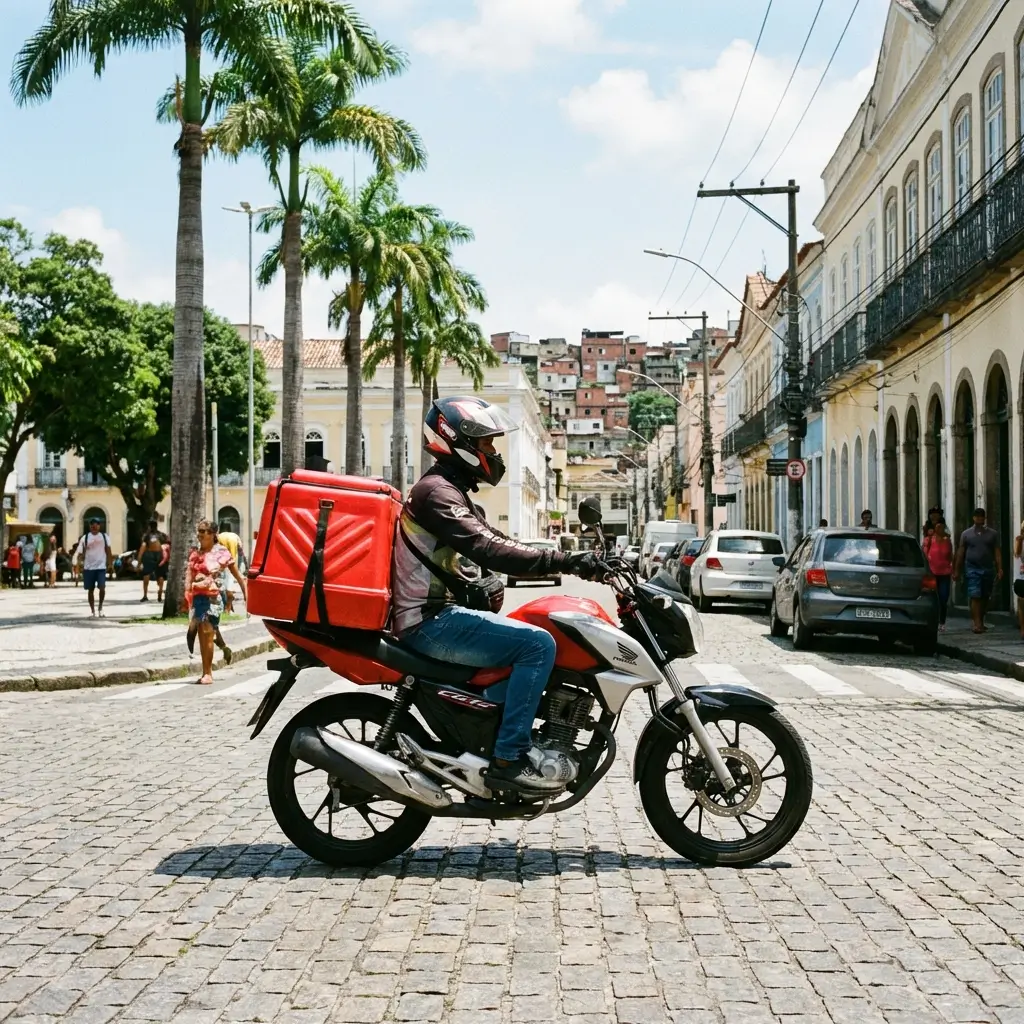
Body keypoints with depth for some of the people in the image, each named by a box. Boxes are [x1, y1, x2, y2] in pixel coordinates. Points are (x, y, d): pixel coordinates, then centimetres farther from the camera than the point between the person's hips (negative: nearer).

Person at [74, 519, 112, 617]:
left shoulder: (104, 537, 5)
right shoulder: (85, 537, 2)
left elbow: (108, 551, 8)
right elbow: (81, 552, 1)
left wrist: (109, 563, 1)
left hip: (101, 566, 0)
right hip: (89, 567, 1)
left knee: (102, 587, -12)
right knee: (90, 590, 6)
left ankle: (100, 607, 8)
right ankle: (92, 611, 15)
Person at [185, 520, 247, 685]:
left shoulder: (222, 552, -1)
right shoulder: (195, 553, 12)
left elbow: (237, 575, 3)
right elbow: (189, 575, 7)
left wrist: (246, 593, 2)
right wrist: (187, 595, -9)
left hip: (213, 597, -5)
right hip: (198, 597, 5)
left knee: (208, 634, -9)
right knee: (201, 635, 7)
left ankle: (208, 673, -3)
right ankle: (206, 672, 14)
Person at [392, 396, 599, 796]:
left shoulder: (456, 492, 21)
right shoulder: (436, 490, -14)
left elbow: (498, 544, 20)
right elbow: (487, 550, -27)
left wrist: (571, 562, 10)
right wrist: (562, 561, -30)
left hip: (445, 616, 11)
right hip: (433, 621, -11)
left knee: (532, 644, 20)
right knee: (538, 645, -21)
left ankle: (525, 745, 21)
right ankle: (508, 759, -18)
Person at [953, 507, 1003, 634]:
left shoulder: (992, 534, 9)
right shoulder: (966, 534, 7)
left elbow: (997, 552, 4)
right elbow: (960, 553, 6)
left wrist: (1000, 569, -6)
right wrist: (957, 570, 3)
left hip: (988, 569, 2)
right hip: (972, 569, -2)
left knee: (985, 597, 8)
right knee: (975, 596, -11)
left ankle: (981, 621, 21)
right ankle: (977, 623, -16)